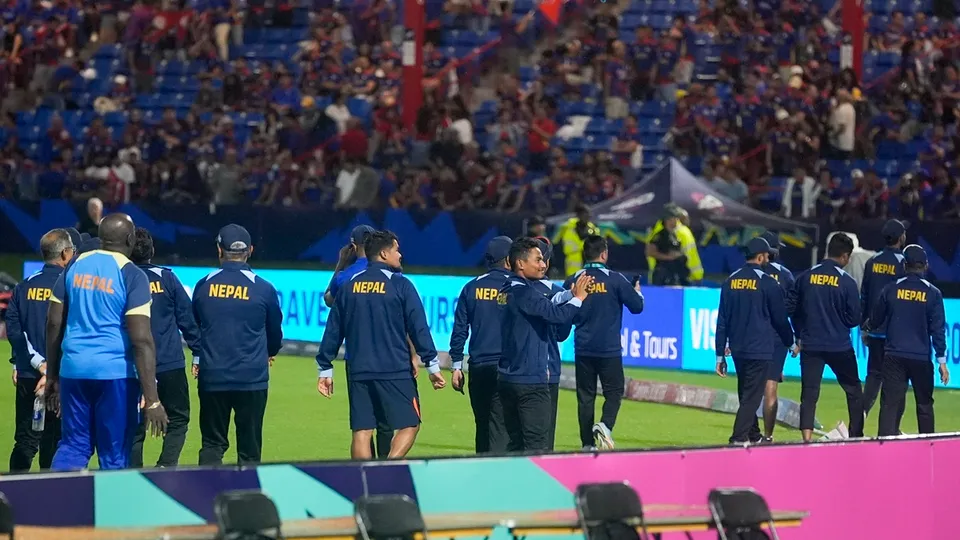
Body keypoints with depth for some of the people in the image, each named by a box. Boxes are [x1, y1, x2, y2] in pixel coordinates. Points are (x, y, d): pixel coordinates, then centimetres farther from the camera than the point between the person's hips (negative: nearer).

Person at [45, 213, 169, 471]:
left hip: (73, 368, 4)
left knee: (72, 446, 12)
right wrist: (152, 399, -14)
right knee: (114, 455, 4)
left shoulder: (75, 267, 8)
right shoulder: (132, 276, -7)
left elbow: (54, 323, 10)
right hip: (115, 371, -4)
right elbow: (141, 340, -13)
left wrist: (52, 376, 19)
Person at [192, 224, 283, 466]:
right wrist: (270, 353, 34)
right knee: (249, 448, 5)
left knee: (212, 445, 6)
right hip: (252, 377, -1)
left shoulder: (204, 286, 0)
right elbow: (275, 332, 11)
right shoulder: (263, 289, -4)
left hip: (212, 377, 1)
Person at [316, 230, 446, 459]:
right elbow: (419, 328, -6)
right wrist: (432, 365, -1)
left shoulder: (350, 286, 8)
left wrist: (325, 369, 16)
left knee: (361, 431, 7)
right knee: (408, 425, 3)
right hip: (395, 372, -4)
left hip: (358, 372, 4)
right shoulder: (400, 285, -5)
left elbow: (333, 331, 10)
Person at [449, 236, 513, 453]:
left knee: (483, 427, 13)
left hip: (478, 368, 4)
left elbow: (459, 329, 5)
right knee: (500, 430, -6)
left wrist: (456, 365, 10)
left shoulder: (472, 288, 6)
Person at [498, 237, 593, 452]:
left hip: (508, 378, 10)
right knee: (537, 444, -10)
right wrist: (578, 298, -6)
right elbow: (556, 314, -23)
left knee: (514, 444, 10)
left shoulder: (509, 290, 16)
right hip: (531, 379, -10)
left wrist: (571, 295, 7)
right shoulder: (523, 291, -14)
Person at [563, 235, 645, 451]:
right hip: (609, 349, -3)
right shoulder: (615, 280, -8)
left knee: (585, 396, 8)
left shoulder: (573, 281, 0)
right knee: (614, 392, 7)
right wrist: (637, 292, 19)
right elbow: (637, 306, -3)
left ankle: (588, 444, 7)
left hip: (583, 349, 3)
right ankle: (605, 425, -20)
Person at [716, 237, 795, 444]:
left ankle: (752, 434, 29)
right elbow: (780, 317, 0)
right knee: (752, 396, -5)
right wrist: (790, 341, 18)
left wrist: (720, 354, 10)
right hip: (760, 349, -6)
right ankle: (739, 438, -14)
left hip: (737, 348, 6)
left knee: (745, 393, 19)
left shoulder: (731, 281, 7)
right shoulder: (767, 283, -7)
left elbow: (722, 320, 7)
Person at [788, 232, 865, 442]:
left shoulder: (806, 277, 0)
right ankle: (856, 436, 16)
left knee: (809, 394, 2)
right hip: (839, 346, -2)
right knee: (854, 391, 14)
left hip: (810, 345, 2)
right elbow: (854, 318, -6)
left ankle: (807, 439, -9)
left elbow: (791, 307, 3)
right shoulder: (847, 282, -8)